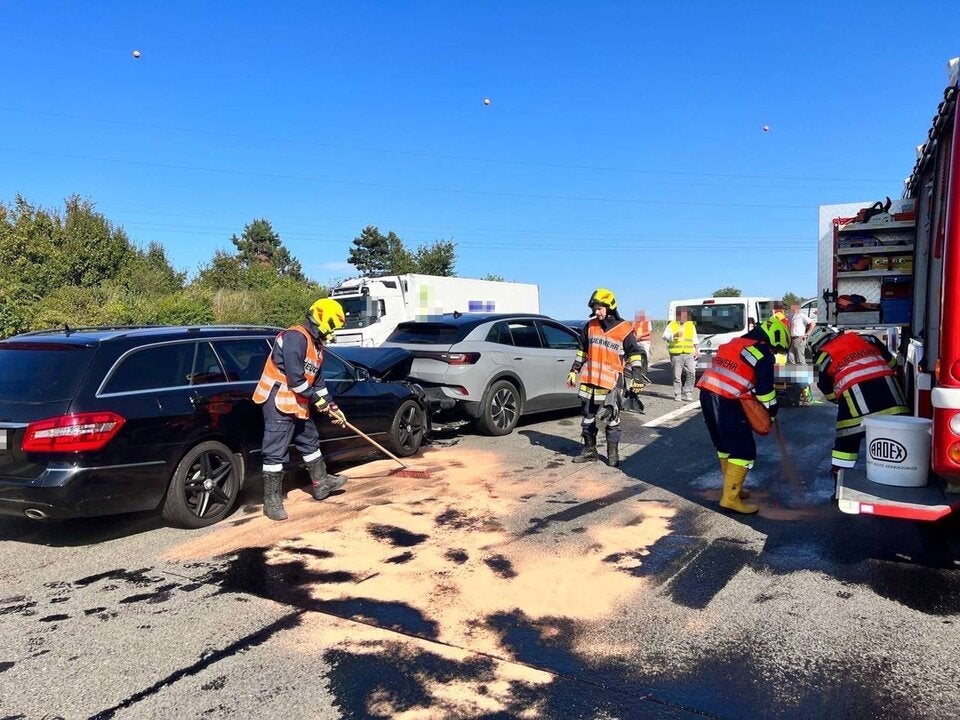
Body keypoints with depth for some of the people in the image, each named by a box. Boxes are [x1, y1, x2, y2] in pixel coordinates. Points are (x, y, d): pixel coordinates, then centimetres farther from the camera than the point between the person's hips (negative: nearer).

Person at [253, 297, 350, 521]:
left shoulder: (316, 345, 15)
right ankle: (272, 501, 1)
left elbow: (317, 379, 21)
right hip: (278, 402, -10)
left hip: (298, 404, 11)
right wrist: (317, 399, -12)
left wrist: (332, 407, 18)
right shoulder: (295, 337, -18)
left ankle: (321, 484, 35)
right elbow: (294, 377, -23)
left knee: (311, 441, 20)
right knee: (276, 451, -6)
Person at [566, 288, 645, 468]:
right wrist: (573, 372, 14)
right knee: (587, 416, 11)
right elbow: (582, 351, 17)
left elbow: (634, 354, -1)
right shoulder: (590, 326, 8)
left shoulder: (624, 329, -5)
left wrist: (637, 378, -6)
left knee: (612, 419, -1)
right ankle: (589, 450, 23)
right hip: (589, 379, 5)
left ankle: (613, 453, 9)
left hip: (611, 381, -4)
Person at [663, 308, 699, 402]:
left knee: (691, 373, -7)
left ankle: (687, 394, 4)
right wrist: (675, 335, -20)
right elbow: (665, 336, -4)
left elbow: (695, 339, 25)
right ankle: (677, 395, 7)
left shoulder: (691, 325, 17)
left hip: (689, 354, 3)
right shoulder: (671, 325, 6)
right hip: (676, 354, -3)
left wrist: (697, 349, 15)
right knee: (677, 375, -2)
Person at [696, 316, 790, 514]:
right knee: (744, 450, -2)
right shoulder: (763, 353, -1)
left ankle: (731, 488, 33)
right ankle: (730, 498, -3)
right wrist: (772, 412, 12)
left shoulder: (736, 343, 25)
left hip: (707, 393, 9)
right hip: (726, 401, -9)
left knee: (725, 445, 23)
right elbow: (765, 388, -3)